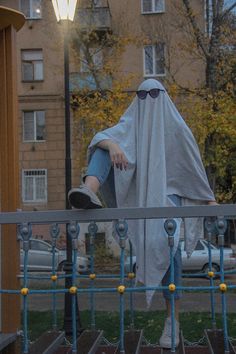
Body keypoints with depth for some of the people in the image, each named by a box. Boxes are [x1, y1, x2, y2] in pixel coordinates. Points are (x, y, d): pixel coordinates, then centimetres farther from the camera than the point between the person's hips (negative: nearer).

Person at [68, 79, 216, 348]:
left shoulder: (176, 126, 4)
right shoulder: (130, 124, 6)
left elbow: (194, 164, 8)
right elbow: (101, 138, -13)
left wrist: (209, 198, 5)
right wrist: (113, 146, -37)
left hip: (166, 194, -2)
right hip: (137, 194, 2)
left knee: (166, 244, -26)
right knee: (107, 146, -16)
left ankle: (173, 318, -14)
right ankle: (89, 192, -48)